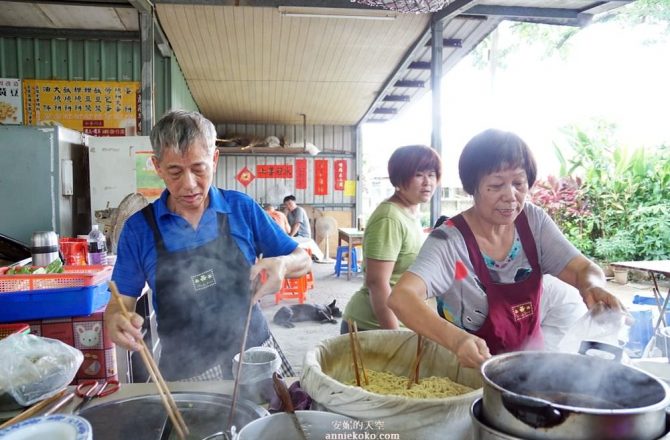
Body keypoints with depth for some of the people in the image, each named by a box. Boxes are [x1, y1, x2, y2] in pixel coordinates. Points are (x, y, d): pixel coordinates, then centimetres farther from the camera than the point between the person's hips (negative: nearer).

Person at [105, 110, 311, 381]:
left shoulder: (242, 208, -2)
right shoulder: (138, 229, -2)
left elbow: (303, 260, 5)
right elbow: (122, 302, 4)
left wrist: (283, 264, -17)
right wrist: (115, 321, -19)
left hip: (254, 356, 0)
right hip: (184, 372, 1)